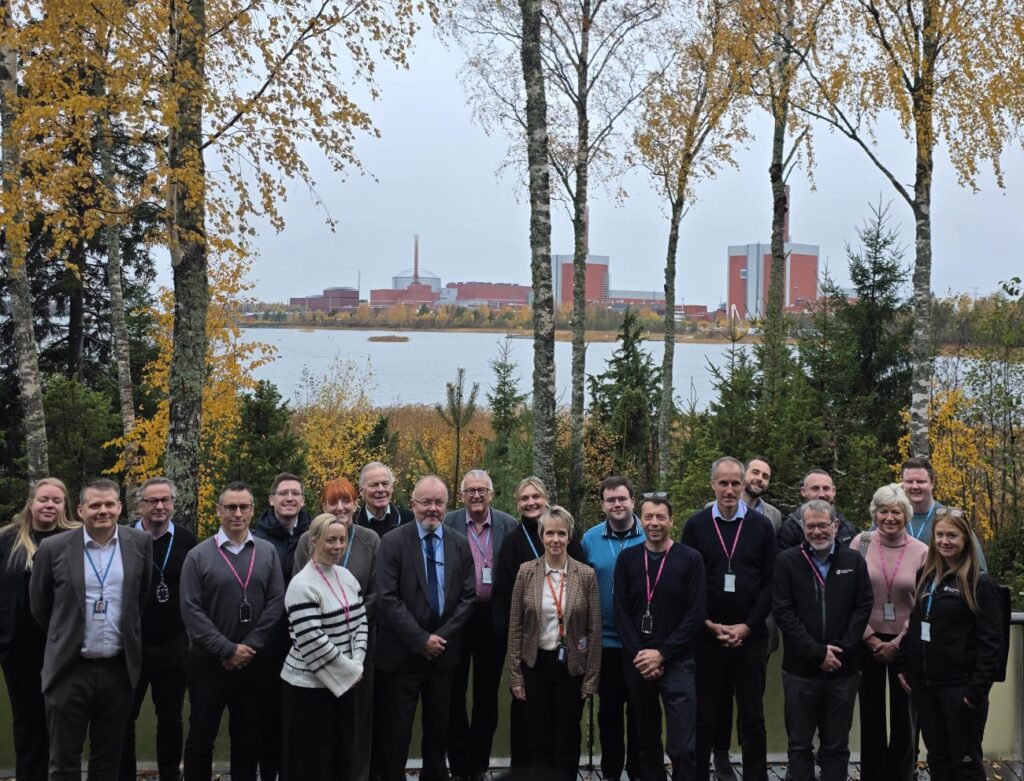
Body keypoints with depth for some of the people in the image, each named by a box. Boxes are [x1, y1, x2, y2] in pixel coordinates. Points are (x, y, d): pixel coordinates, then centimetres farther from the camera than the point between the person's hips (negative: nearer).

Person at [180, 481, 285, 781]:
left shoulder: (267, 552, 2)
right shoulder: (198, 556, -5)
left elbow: (276, 602, -2)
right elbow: (190, 610, -9)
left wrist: (249, 647, -10)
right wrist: (228, 649, -13)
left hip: (254, 662, 2)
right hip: (208, 662, -2)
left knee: (248, 738, 12)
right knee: (201, 737, 7)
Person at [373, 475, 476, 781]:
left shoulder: (460, 544, 4)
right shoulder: (393, 542, -8)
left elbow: (468, 596, 3)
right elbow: (387, 598, -14)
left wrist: (443, 636, -9)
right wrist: (421, 639, -16)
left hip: (444, 651, 4)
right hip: (401, 653, -4)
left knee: (439, 729, 15)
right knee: (395, 732, 3)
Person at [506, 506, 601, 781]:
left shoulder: (586, 575, -4)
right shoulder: (526, 572, -3)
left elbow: (594, 630, -1)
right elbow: (515, 626, 0)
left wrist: (591, 678, -2)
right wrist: (515, 675, -2)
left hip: (571, 666, 0)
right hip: (536, 665, 0)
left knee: (567, 740, 9)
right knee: (539, 740, 9)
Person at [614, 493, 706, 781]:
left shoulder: (690, 559, -2)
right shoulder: (627, 559, 5)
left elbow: (696, 615, -6)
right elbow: (621, 612, 4)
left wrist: (662, 654, -12)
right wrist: (639, 655, -8)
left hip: (677, 663, -3)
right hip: (637, 663, 3)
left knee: (682, 747, -9)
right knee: (647, 741, 13)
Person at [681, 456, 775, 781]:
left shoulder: (762, 526, 2)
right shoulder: (695, 525, 2)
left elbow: (770, 583, 0)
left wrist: (746, 627, -7)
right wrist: (710, 625, -6)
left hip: (750, 636, 0)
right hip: (706, 636, 0)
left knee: (753, 717, 7)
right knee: (704, 717, 7)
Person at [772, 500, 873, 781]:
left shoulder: (854, 561, 5)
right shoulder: (787, 561, -1)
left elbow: (863, 607, 1)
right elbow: (783, 611, -7)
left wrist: (840, 648, -10)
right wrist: (817, 652, -12)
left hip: (843, 669, 1)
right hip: (800, 670, -1)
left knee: (837, 745, 10)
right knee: (800, 744, 7)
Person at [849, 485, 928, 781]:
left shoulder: (921, 552, -5)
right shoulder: (861, 543, -5)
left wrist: (897, 643, -7)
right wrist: (871, 638, -7)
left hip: (906, 644, 0)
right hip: (868, 642, 0)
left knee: (904, 715, 8)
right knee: (871, 713, 9)